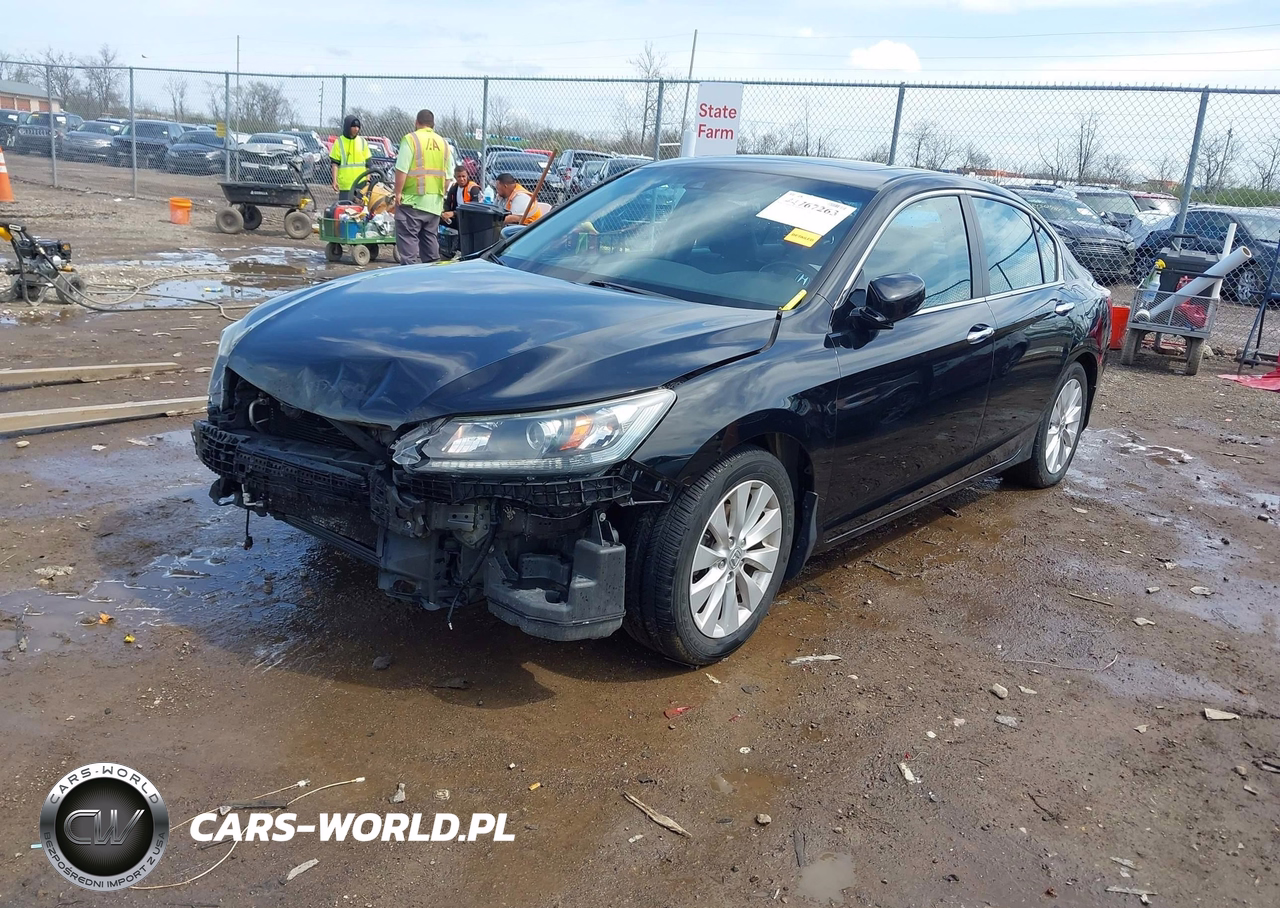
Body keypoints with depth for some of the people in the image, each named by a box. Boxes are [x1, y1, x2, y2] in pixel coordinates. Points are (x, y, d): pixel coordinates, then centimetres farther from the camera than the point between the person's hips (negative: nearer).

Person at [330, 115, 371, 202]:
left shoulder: (362, 141, 10)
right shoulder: (339, 142, 1)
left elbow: (367, 163, 13)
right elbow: (335, 163, -1)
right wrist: (335, 181, -9)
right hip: (345, 184, -3)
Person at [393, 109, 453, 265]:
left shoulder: (410, 139, -7)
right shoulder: (443, 143, 11)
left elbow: (401, 170, -14)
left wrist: (398, 192, -7)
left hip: (412, 199, -6)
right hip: (435, 202, 6)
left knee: (408, 239, -5)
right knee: (431, 239, 15)